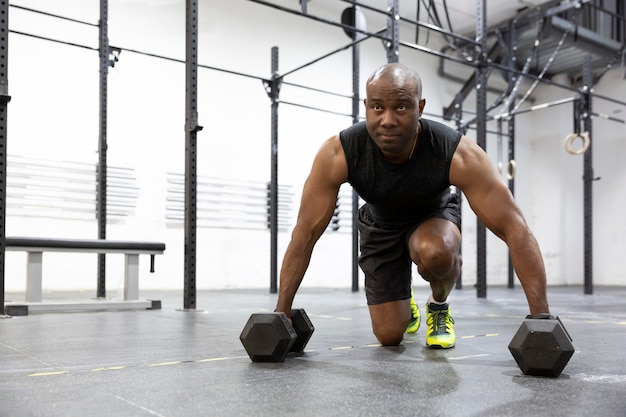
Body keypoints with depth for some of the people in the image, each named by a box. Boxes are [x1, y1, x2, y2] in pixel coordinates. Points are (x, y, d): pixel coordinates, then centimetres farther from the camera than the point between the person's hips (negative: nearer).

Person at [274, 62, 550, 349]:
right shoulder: (337, 154, -34)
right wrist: (282, 312, -27)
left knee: (436, 252, -39)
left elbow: (514, 229, -33)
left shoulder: (459, 155, -37)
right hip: (381, 224, 2)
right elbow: (305, 232, -26)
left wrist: (541, 317, -39)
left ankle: (439, 306, -3)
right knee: (389, 336, -1)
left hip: (433, 216, -1)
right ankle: (405, 302, 37)